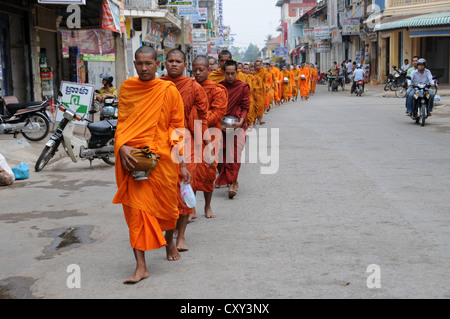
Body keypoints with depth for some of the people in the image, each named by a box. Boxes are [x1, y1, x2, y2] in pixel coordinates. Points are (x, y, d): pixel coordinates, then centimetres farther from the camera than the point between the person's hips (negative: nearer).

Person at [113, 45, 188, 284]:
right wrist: (122, 147, -11)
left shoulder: (169, 91, -2)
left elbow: (177, 128, 1)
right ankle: (141, 266, 3)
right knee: (136, 209, -2)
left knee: (166, 205, 13)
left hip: (162, 157, -1)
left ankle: (169, 239, 46)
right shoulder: (127, 88, 5)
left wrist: (182, 164, -1)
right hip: (132, 158, 1)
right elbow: (122, 122, 8)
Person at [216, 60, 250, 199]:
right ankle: (233, 182, 14)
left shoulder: (243, 87, 1)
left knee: (235, 154, -10)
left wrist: (240, 121, -13)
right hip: (221, 125, 2)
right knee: (225, 154, 3)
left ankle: (231, 182, -8)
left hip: (237, 125, -2)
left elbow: (245, 107, 3)